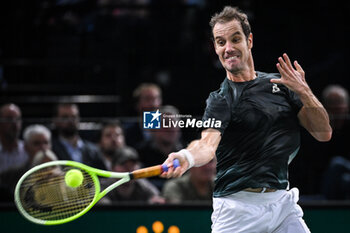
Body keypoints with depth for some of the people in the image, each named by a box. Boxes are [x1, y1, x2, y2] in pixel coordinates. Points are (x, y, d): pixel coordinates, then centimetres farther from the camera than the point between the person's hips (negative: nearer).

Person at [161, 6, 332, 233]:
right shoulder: (220, 100, -4)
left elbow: (324, 133, 7)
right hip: (239, 208, -4)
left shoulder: (280, 84, 11)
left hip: (282, 203, 4)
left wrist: (304, 91, -8)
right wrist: (187, 157, -46)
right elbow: (208, 144, -23)